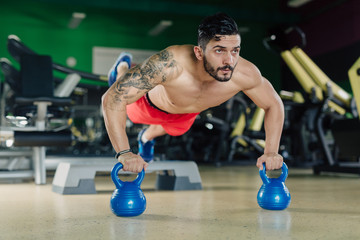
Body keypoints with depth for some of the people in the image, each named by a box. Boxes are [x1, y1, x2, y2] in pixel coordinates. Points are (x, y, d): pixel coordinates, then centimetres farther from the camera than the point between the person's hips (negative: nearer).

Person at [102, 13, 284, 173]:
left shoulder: (245, 74, -41)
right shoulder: (169, 65, -51)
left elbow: (274, 105, -21)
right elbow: (113, 98, -49)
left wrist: (271, 152, -30)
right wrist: (124, 153, -55)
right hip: (152, 102, -3)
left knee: (168, 130, 35)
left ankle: (147, 137, 69)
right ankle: (123, 68, 59)